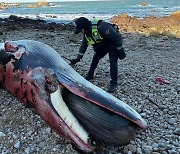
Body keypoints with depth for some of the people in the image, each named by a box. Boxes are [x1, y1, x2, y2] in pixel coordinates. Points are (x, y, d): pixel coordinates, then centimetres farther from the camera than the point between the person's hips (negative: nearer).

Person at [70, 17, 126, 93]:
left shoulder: (101, 27, -38)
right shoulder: (86, 33, -12)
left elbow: (117, 37, -31)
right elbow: (83, 45, 3)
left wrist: (120, 51, -25)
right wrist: (78, 58, 0)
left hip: (114, 45, -8)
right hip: (103, 46, 8)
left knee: (113, 62, -16)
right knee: (95, 58, 10)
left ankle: (113, 83, -8)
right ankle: (90, 76, 28)